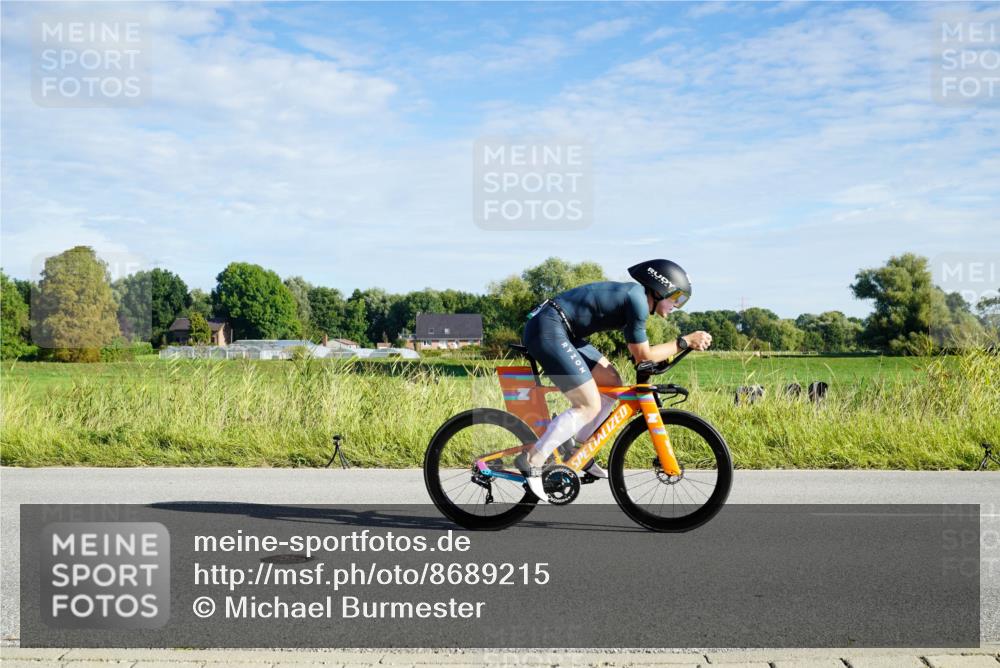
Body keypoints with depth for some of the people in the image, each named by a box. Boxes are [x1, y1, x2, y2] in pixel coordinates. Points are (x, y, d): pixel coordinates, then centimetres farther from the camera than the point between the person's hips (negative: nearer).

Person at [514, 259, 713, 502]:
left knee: (612, 383, 13)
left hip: (560, 331, 10)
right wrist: (685, 341, -4)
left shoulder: (631, 293, 17)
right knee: (589, 406, -10)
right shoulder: (637, 298, -12)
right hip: (547, 330, -10)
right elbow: (643, 355, -9)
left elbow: (638, 351, 26)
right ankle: (532, 461, -8)